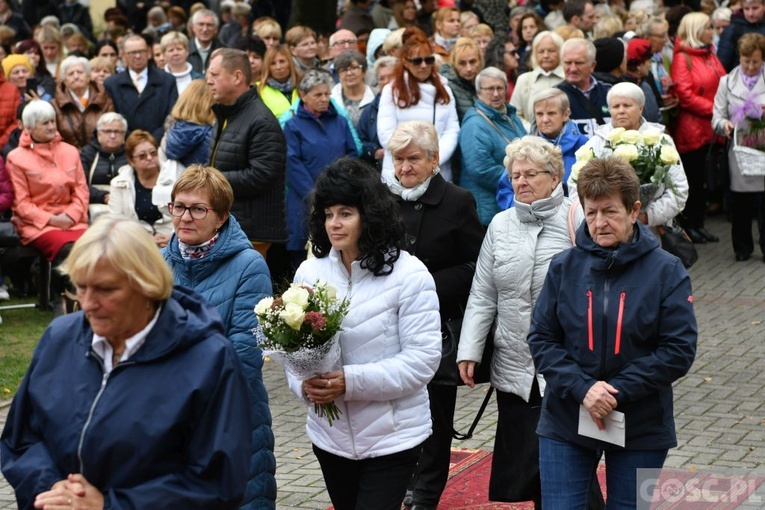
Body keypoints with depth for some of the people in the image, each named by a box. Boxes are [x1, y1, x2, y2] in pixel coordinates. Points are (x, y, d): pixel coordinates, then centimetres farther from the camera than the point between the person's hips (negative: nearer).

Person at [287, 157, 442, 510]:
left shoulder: (408, 274, -11)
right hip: (330, 434, 5)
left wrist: (351, 382, -23)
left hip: (393, 437, -5)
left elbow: (423, 359, -15)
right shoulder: (310, 272, 3)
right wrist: (304, 385, -15)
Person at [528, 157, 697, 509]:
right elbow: (541, 339, -2)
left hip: (640, 428, -1)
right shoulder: (564, 267, -1)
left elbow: (679, 350, -10)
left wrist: (617, 389, -18)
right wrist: (581, 388, -18)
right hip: (565, 425, 1)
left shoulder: (666, 271, -7)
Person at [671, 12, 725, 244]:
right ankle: (687, 225, 10)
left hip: (710, 128, 7)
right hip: (691, 128, -7)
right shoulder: (682, 58, -10)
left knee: (704, 179, 11)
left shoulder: (710, 54, 14)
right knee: (692, 179, 0)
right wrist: (713, 108, -17)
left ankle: (698, 223, 19)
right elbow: (685, 95, -16)